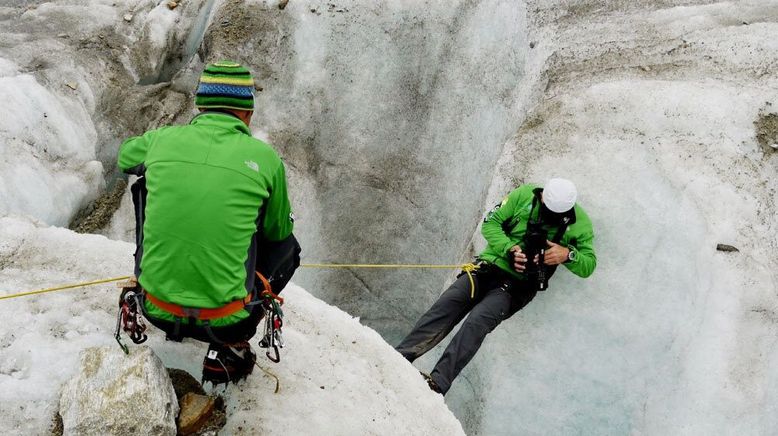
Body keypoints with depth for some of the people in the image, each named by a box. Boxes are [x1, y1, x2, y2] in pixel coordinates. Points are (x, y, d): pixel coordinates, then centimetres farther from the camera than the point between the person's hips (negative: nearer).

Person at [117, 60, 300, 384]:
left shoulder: (162, 139, 0)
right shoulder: (264, 156, -6)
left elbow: (125, 157, 25)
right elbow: (278, 232, 10)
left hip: (157, 311, 3)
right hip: (225, 320, -3)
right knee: (287, 245, 23)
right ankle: (229, 350, 12)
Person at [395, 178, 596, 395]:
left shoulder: (578, 222, -3)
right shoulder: (524, 195, 0)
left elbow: (588, 265, 2)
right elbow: (491, 223, 3)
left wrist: (568, 255, -20)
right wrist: (510, 250, -14)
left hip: (516, 285, -3)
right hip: (487, 269, 3)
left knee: (477, 322, -27)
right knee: (444, 308, -18)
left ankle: (437, 384, -35)